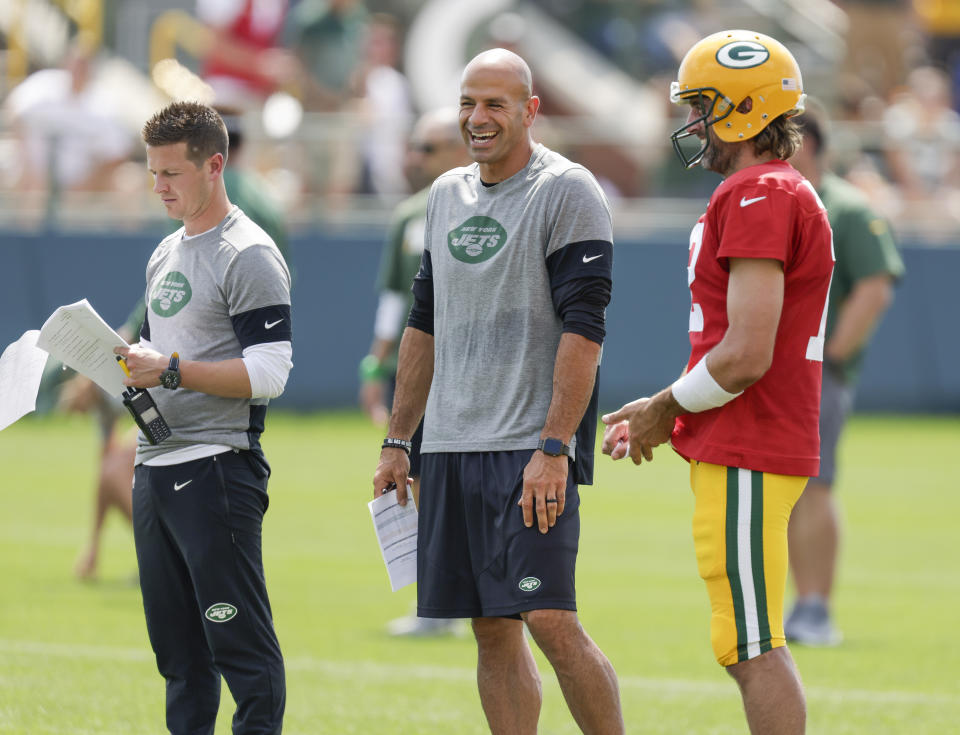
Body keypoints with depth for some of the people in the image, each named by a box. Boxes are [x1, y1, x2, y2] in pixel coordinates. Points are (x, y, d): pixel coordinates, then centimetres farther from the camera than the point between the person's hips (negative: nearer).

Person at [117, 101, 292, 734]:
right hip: (155, 468, 9)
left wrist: (169, 371, -19)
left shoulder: (248, 256, -10)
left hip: (218, 466, -9)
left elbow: (268, 373, -17)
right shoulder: (165, 254, 18)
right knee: (177, 646, 11)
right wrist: (131, 361, 5)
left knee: (239, 642, -9)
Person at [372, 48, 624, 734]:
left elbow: (582, 331, -14)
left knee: (550, 620, -14)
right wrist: (397, 441, 19)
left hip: (533, 448, -7)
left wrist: (553, 448, -20)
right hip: (451, 446, 7)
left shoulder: (567, 193, -7)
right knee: (493, 630, 6)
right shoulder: (448, 195, 16)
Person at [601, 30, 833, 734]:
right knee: (754, 648, 13)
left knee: (753, 648, -8)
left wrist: (666, 409, -6)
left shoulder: (759, 197, -16)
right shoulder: (786, 194, 17)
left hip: (744, 461, -10)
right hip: (761, 446, 10)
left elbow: (746, 356, -22)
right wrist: (666, 413, 17)